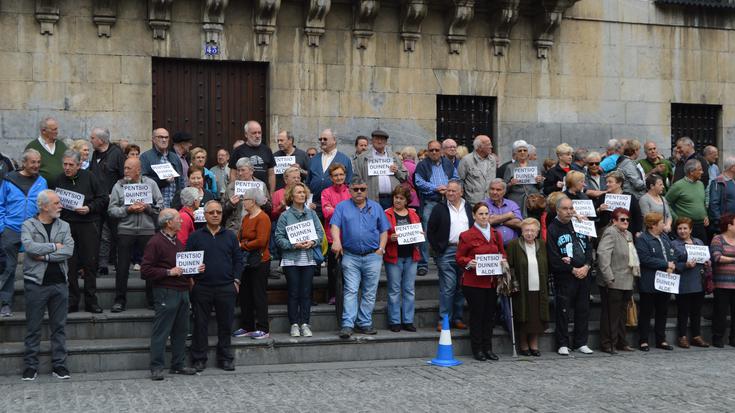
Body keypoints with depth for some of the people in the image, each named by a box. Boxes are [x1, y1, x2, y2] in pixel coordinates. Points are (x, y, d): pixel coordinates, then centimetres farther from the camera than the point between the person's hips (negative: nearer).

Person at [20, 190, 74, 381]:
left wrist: (45, 256, -11)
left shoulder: (64, 226, 10)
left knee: (59, 327, 6)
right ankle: (30, 366, 10)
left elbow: (69, 250, -5)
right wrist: (54, 247, -9)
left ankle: (59, 365, 12)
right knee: (33, 327, 3)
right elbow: (29, 246, -17)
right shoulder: (28, 225, 1)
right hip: (35, 283, -3)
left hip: (59, 282, 3)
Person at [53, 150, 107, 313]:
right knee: (70, 265, 2)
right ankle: (72, 302, 10)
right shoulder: (59, 180, 7)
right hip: (67, 225, 2)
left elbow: (103, 199, 2)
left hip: (88, 225, -1)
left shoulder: (88, 177, 1)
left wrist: (89, 208, -10)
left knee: (90, 263, 2)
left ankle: (91, 301, 10)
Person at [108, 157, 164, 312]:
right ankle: (120, 300, 9)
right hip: (126, 230, 0)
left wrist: (147, 208, -12)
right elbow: (112, 209, -1)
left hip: (148, 230, 1)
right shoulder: (119, 186, 5)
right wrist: (128, 209, -13)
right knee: (122, 267, 1)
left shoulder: (150, 183, 7)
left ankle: (153, 299, 16)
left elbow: (160, 205, 3)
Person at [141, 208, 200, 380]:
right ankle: (157, 367, 2)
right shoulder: (155, 242, -10)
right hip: (166, 293, -8)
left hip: (183, 291, 8)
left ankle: (178, 364, 20)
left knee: (181, 330, 11)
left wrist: (195, 269, 10)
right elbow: (145, 271, -14)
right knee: (161, 331, -4)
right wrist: (169, 272, -18)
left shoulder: (177, 241, 18)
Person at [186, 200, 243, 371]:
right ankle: (199, 359, 13)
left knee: (225, 325, 6)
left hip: (226, 288, 1)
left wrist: (236, 280, 2)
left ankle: (225, 358, 17)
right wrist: (191, 279, -8)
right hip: (201, 288, -1)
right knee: (200, 324, 4)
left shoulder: (230, 236, 10)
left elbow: (238, 259, 10)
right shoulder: (195, 236, 6)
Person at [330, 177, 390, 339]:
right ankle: (347, 325, -12)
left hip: (373, 256, 2)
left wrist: (381, 248, 0)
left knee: (369, 293, 4)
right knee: (350, 291, -9)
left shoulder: (376, 207, 13)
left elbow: (384, 230, 13)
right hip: (350, 257, -2)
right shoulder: (342, 207, 7)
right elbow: (335, 225, -6)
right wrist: (336, 241, -25)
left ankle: (364, 323, 11)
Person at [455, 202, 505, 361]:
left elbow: (502, 253, 21)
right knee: (477, 315, -1)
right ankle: (477, 349, 7)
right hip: (474, 282, -5)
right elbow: (459, 258, -2)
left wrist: (503, 260, 0)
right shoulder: (466, 235, -4)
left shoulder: (496, 234, 12)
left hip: (492, 281, 5)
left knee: (490, 315, 7)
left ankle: (488, 348, 16)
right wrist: (469, 263, -21)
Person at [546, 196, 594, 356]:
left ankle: (581, 343, 16)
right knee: (563, 310, -3)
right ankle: (562, 344, 4)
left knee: (583, 309, 8)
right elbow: (554, 258, -11)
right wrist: (573, 270, -12)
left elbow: (589, 247, 12)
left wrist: (587, 266, -5)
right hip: (564, 277, -5)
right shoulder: (552, 230, -5)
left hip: (583, 275, 6)